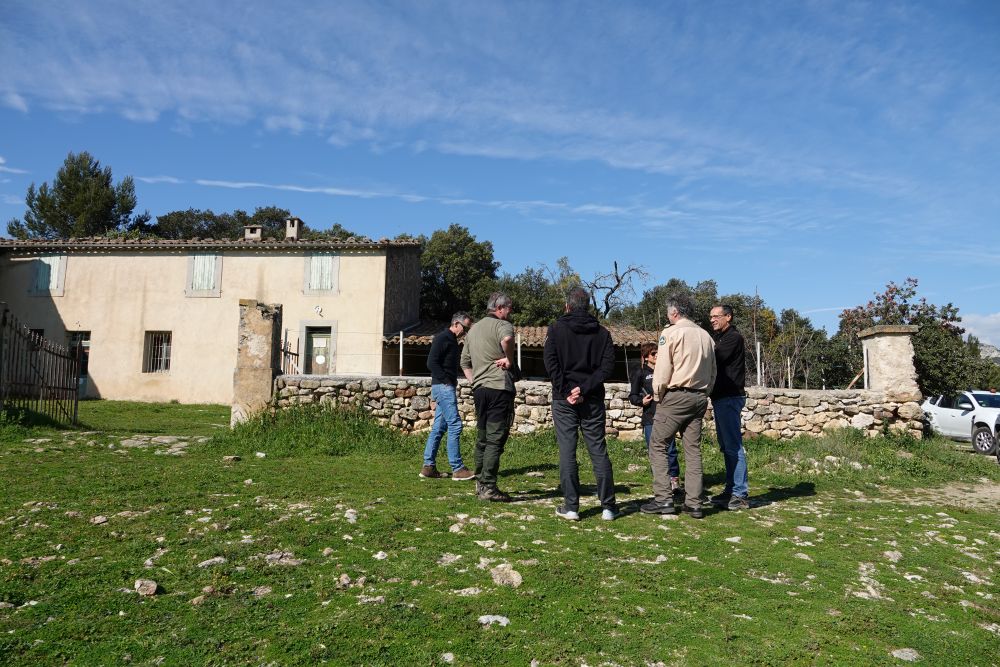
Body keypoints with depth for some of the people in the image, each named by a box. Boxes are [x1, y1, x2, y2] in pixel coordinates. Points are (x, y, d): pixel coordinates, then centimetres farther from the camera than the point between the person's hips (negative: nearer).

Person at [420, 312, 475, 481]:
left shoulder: (451, 340, 20)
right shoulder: (442, 338, -9)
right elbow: (431, 363, -18)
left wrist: (453, 381, 10)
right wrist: (447, 381, -16)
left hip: (445, 387, 10)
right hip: (443, 387, -10)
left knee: (439, 428, 10)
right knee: (455, 425, -11)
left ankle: (428, 467, 13)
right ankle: (457, 469, -8)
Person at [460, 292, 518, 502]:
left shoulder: (473, 329, 19)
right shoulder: (502, 324, -7)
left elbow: (465, 362, 23)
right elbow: (507, 339, -33)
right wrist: (509, 360, -18)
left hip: (479, 389, 8)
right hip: (499, 388, -8)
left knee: (482, 438, 15)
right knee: (496, 439, -5)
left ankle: (480, 483, 22)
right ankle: (489, 487, -5)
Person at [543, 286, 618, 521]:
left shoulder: (556, 328, 0)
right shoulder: (601, 332, 6)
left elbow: (550, 363, -10)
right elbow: (608, 366, -4)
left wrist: (566, 391, -9)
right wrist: (585, 389, -9)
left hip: (564, 399, -2)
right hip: (593, 400, 2)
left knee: (567, 452, 2)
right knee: (599, 451, 7)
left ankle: (571, 507, 4)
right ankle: (608, 506, 10)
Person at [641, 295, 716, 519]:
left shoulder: (671, 333, -7)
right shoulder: (705, 335, 13)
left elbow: (662, 369, -11)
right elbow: (712, 372, 14)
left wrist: (658, 394, 1)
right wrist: (704, 394, 18)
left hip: (675, 396, -6)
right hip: (699, 398, 7)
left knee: (657, 445, 1)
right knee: (693, 449, 9)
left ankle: (662, 499, -3)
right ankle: (693, 503, 10)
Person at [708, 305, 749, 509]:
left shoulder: (734, 337, -9)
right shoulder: (719, 338, 22)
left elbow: (715, 358, -20)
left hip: (730, 398, -10)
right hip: (721, 398, 10)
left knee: (733, 446, -9)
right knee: (726, 446, 12)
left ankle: (740, 494, -6)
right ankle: (731, 490, 19)